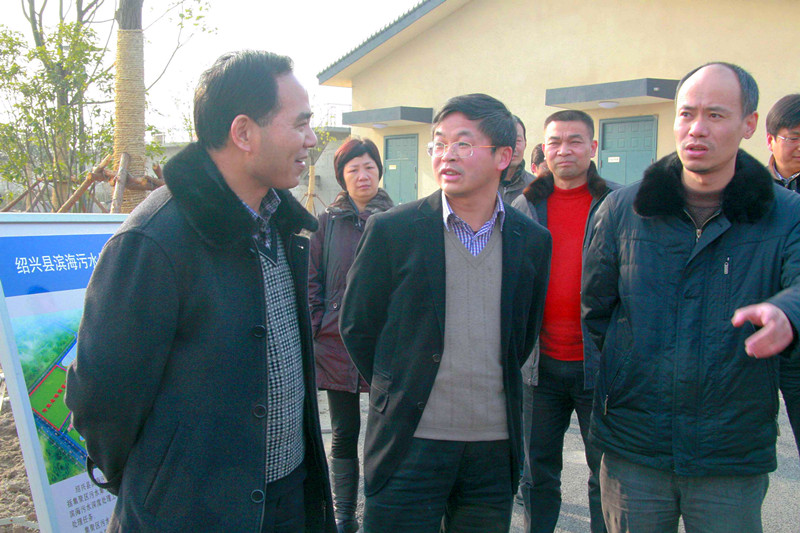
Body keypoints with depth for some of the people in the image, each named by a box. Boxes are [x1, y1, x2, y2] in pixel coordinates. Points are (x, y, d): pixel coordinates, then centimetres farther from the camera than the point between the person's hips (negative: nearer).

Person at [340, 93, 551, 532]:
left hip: (496, 446, 3)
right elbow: (356, 325, 3)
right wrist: (397, 392, 8)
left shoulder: (533, 240, 3)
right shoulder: (391, 230, -6)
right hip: (411, 443, -2)